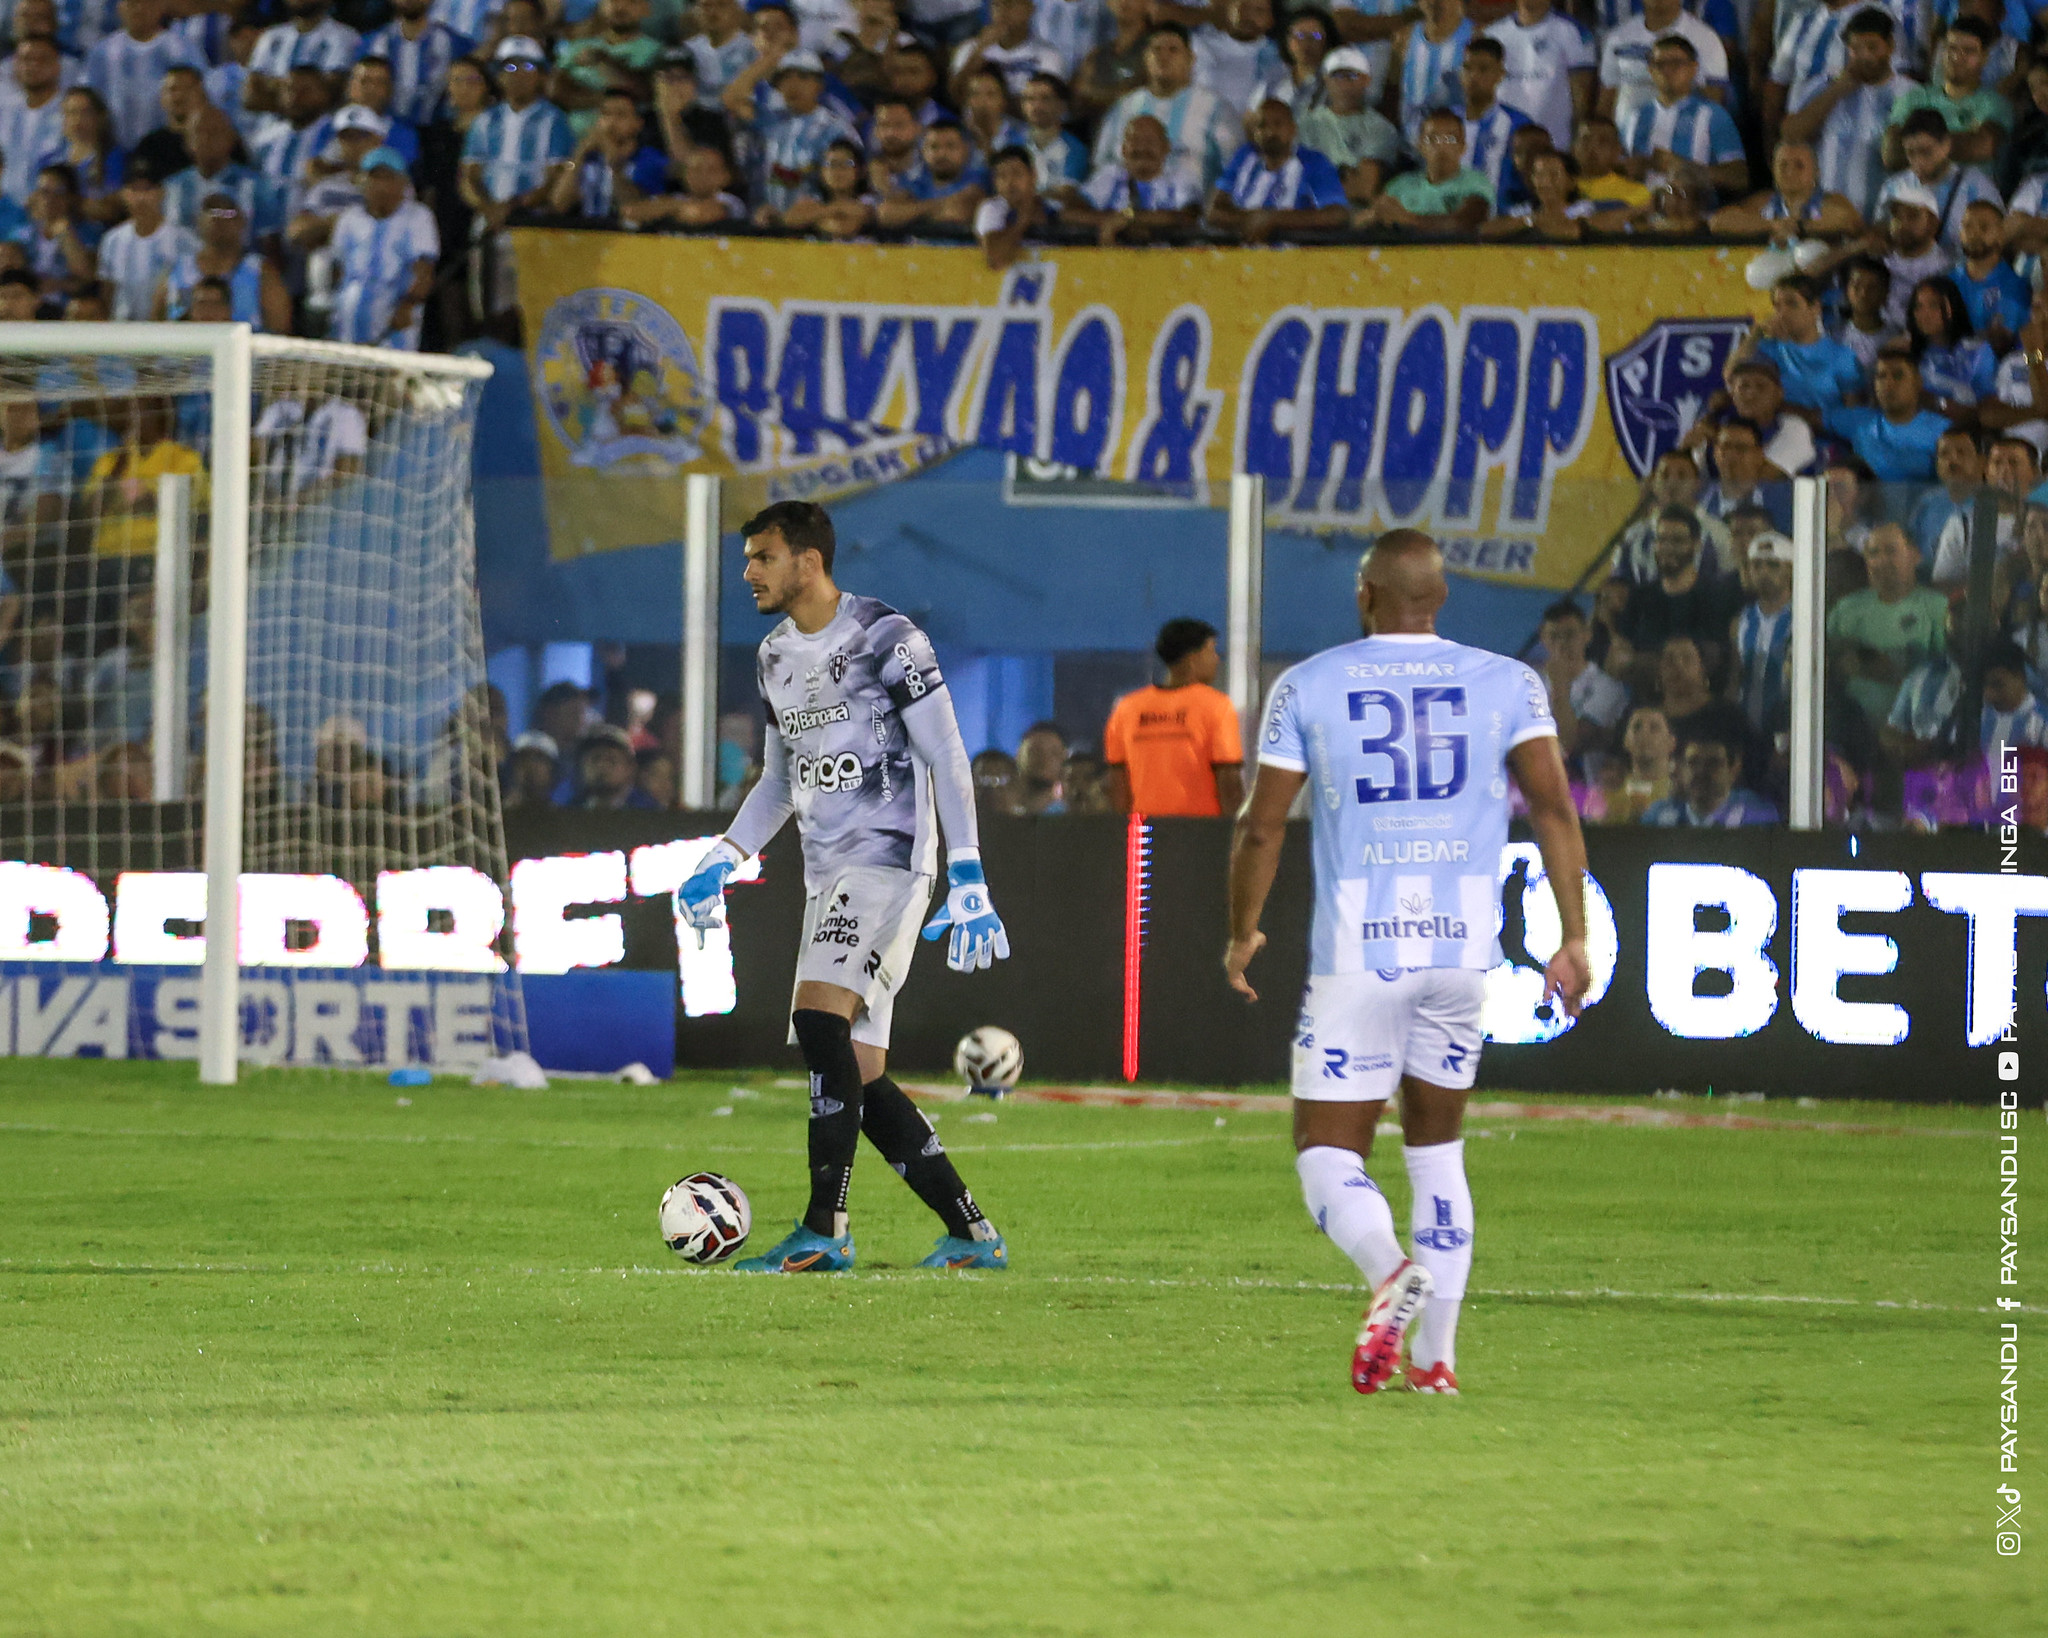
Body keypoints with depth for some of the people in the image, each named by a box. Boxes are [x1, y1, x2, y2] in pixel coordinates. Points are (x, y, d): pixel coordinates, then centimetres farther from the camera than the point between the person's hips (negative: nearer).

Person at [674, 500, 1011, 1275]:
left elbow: (946, 760, -10)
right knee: (858, 1075, 2)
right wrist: (721, 863, 15)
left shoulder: (885, 639, -9)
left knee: (820, 1019, -23)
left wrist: (967, 880, -17)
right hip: (826, 875, 8)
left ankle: (824, 1231, -22)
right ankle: (973, 1235, 9)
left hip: (888, 861, -8)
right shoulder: (776, 657, 16)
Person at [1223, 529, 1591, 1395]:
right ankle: (1436, 1352, 12)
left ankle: (1394, 1270, -28)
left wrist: (1242, 933, 16)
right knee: (1436, 1147, 18)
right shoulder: (1506, 683, 5)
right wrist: (1574, 939, -1)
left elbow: (1260, 826, 1)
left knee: (1328, 1153, 3)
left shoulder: (1307, 687, 1)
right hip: (1462, 948, 3)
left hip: (1358, 957, -3)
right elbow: (1553, 807, -4)